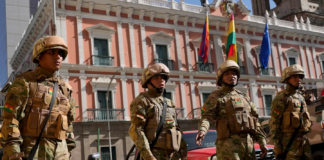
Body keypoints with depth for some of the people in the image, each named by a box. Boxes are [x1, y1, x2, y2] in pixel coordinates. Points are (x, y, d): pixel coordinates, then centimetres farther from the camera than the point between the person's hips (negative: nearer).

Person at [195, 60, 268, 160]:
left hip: (248, 143, 6)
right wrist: (202, 130, -30)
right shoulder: (216, 97, 3)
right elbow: (207, 117, -9)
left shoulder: (243, 97, 21)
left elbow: (254, 120, 19)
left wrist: (262, 142, 12)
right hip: (228, 144, -6)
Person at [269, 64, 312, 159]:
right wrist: (278, 144, -16)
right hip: (290, 140, -8)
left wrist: (305, 137, 20)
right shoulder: (281, 98, -6)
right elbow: (274, 123, -12)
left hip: (304, 140, 8)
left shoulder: (301, 97, 19)